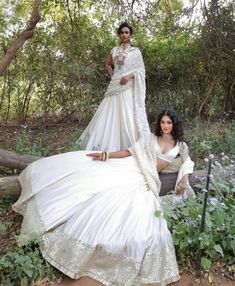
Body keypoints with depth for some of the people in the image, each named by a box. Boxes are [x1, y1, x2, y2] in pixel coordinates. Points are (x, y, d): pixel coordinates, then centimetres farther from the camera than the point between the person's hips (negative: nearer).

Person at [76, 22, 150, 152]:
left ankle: (131, 147, -1)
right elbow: (107, 64, 30)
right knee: (110, 116, 0)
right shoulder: (114, 50, 17)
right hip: (115, 86, 4)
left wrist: (130, 76, -15)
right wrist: (112, 75, 13)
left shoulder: (136, 51, 7)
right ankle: (111, 147, 8)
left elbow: (141, 70, 1)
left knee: (128, 117, -9)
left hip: (129, 88, -4)